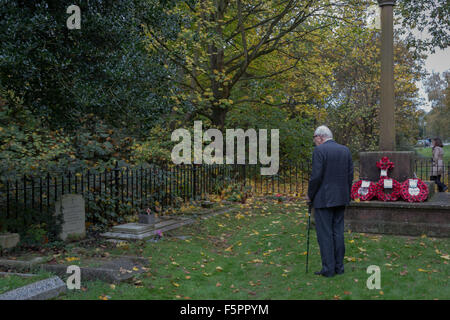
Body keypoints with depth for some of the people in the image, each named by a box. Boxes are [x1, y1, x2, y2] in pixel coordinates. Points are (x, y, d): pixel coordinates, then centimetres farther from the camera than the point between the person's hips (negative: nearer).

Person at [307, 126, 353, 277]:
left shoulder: (319, 150, -11)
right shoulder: (345, 150, 9)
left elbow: (316, 176, -16)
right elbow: (350, 175, 9)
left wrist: (310, 195, -3)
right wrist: (346, 195, 17)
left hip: (323, 199, -7)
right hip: (341, 199, 7)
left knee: (325, 234, 0)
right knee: (338, 232, 13)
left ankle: (328, 269, 3)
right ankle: (339, 266, 19)